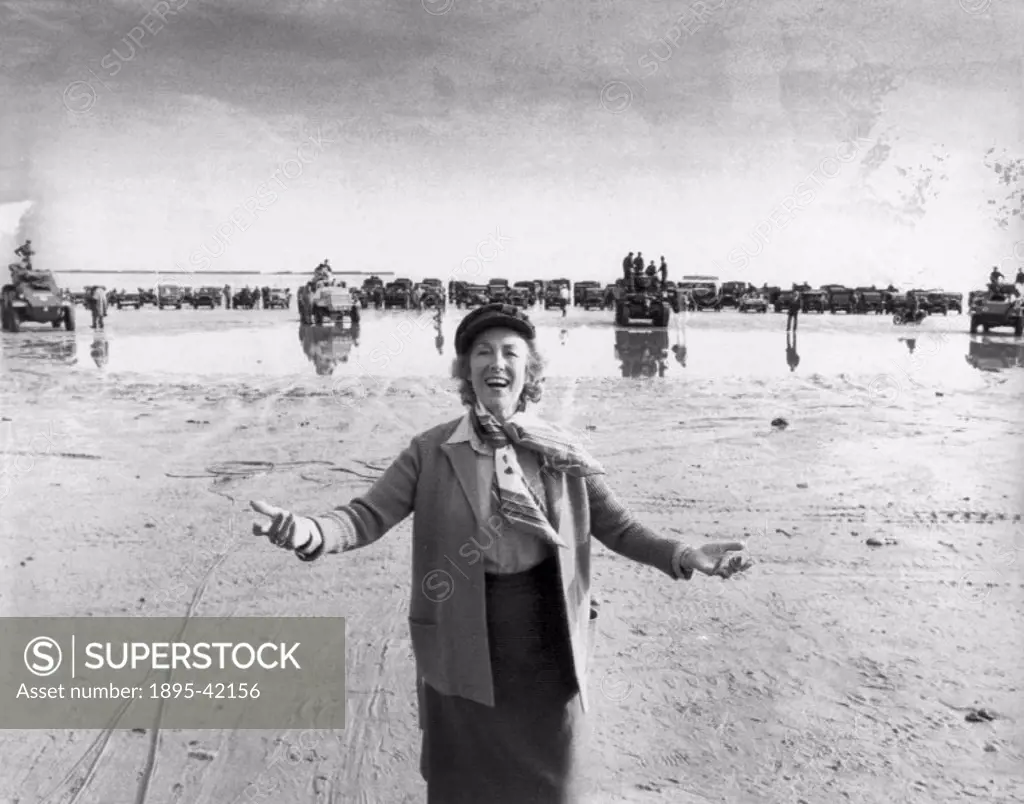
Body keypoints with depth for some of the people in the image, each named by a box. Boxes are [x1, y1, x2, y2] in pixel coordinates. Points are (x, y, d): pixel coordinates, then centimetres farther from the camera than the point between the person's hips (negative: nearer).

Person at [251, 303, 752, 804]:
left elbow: (618, 526, 2)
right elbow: (369, 515, -9)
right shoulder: (431, 452, -5)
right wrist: (309, 532, -30)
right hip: (464, 647, -1)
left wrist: (684, 556, -16)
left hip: (550, 645, 1)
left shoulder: (562, 455, -1)